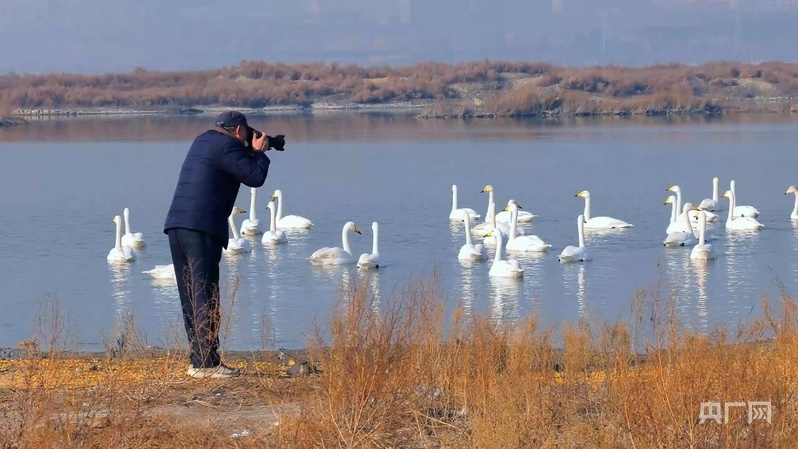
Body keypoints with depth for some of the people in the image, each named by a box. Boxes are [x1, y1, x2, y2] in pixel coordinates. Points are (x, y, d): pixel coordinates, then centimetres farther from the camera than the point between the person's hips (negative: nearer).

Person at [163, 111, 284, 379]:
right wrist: (259, 152, 8)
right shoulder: (228, 146, -6)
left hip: (176, 225, 9)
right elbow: (255, 177, -8)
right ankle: (206, 363, -12)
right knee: (205, 296, -9)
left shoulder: (202, 141, 21)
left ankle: (197, 360, 13)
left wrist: (253, 150, 28)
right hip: (202, 227, -9)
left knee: (191, 297, 11)